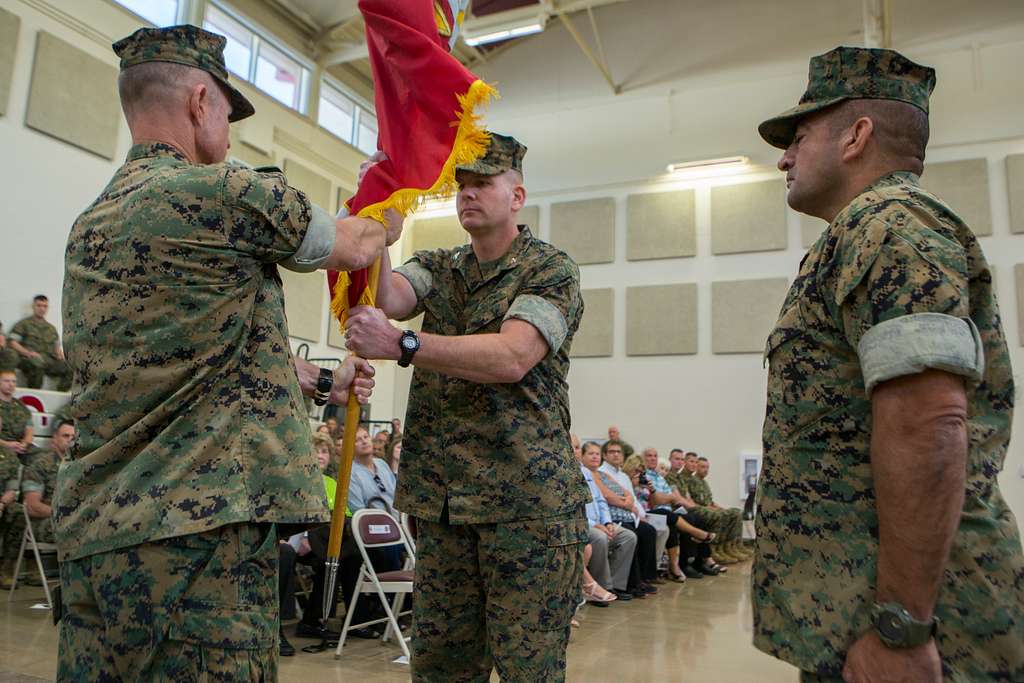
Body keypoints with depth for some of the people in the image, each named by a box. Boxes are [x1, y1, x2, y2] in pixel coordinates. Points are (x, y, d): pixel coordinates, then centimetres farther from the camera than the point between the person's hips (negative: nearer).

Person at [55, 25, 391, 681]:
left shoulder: (91, 225, 16)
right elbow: (354, 248, 6)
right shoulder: (231, 194, -11)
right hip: (200, 526, -9)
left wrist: (320, 380, 26)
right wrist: (391, 218, 28)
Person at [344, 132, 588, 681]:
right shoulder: (437, 268, 15)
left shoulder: (551, 270, -2)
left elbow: (511, 358, -19)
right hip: (439, 501, 5)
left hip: (527, 499, -4)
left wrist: (400, 344, -27)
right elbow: (387, 298, -6)